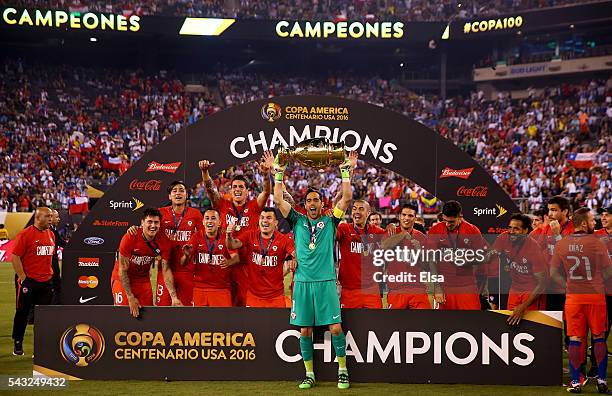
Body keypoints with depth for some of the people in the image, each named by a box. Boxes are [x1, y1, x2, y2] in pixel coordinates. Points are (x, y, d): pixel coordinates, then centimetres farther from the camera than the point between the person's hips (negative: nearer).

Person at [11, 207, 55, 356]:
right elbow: (15, 257, -12)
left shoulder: (51, 234, 11)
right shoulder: (25, 234, -11)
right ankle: (17, 344, 19)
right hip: (28, 281, -6)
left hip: (46, 282, 6)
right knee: (22, 313, 7)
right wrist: (23, 278, -14)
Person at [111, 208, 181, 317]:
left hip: (144, 279, 3)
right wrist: (130, 297, -21)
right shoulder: (129, 238, -25)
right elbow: (122, 270, -19)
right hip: (123, 279, -3)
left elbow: (166, 270, -13)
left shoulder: (164, 242, -15)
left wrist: (174, 297, -22)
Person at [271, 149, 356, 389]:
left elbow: (346, 198, -1)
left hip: (326, 281, -2)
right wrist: (278, 173, 1)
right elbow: (279, 200, 5)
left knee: (335, 327, -6)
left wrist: (346, 172, -3)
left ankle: (342, 370, 8)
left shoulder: (330, 221, 8)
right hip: (302, 282, 2)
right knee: (305, 330, 4)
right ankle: (309, 374, 14)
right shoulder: (298, 221, 11)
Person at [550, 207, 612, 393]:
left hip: (573, 297, 2)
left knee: (575, 339, 5)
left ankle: (575, 382, 6)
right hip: (596, 296, -2)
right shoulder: (597, 243, -8)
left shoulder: (561, 244, 0)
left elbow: (554, 274, 3)